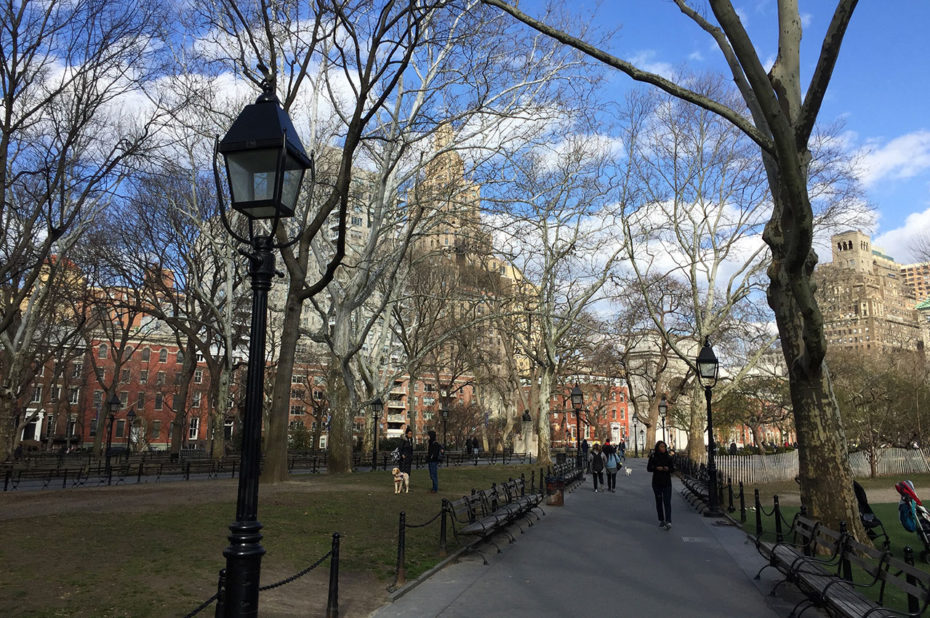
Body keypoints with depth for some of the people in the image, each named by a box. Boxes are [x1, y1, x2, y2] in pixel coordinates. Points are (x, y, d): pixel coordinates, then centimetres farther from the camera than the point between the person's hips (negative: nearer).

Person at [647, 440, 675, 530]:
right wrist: (656, 468, -18)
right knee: (659, 502, 8)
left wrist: (668, 469, -15)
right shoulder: (653, 457, 0)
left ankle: (668, 522, -17)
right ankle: (661, 520, 19)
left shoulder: (668, 457, 3)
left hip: (667, 483, 0)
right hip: (657, 483, 0)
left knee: (667, 502, -10)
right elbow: (648, 468, 0)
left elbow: (673, 468, 6)